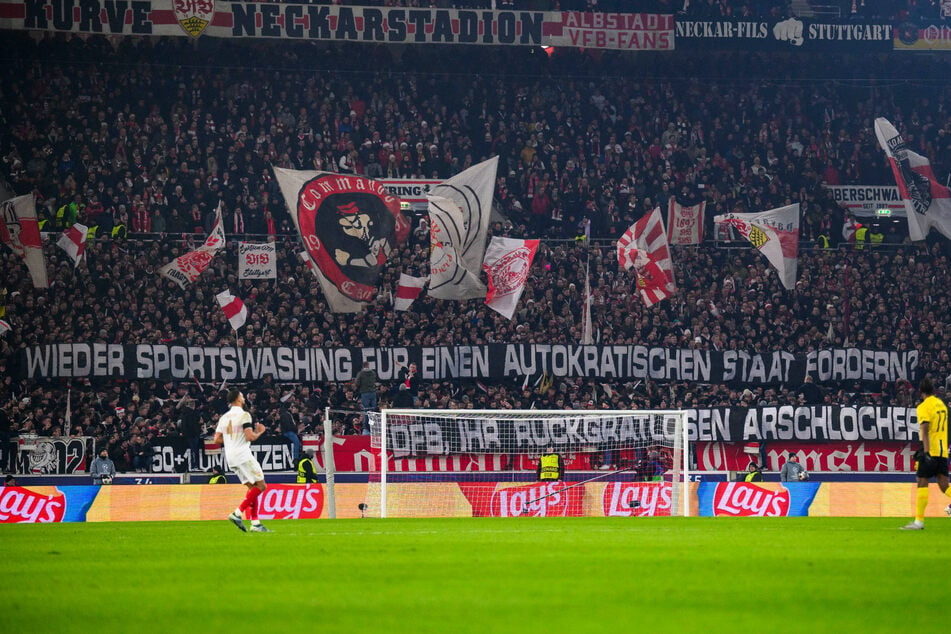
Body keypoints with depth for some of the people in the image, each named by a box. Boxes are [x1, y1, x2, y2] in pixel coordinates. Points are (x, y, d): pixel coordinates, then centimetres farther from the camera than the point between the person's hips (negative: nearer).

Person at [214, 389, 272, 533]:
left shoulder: (224, 417, 14)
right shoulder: (244, 415, -8)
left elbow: (217, 439, 12)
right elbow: (250, 437, -16)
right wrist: (259, 432, 4)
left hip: (230, 457, 8)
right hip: (243, 455, -8)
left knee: (252, 487, 12)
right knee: (261, 486, -4)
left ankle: (255, 523, 4)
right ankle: (238, 513, -14)